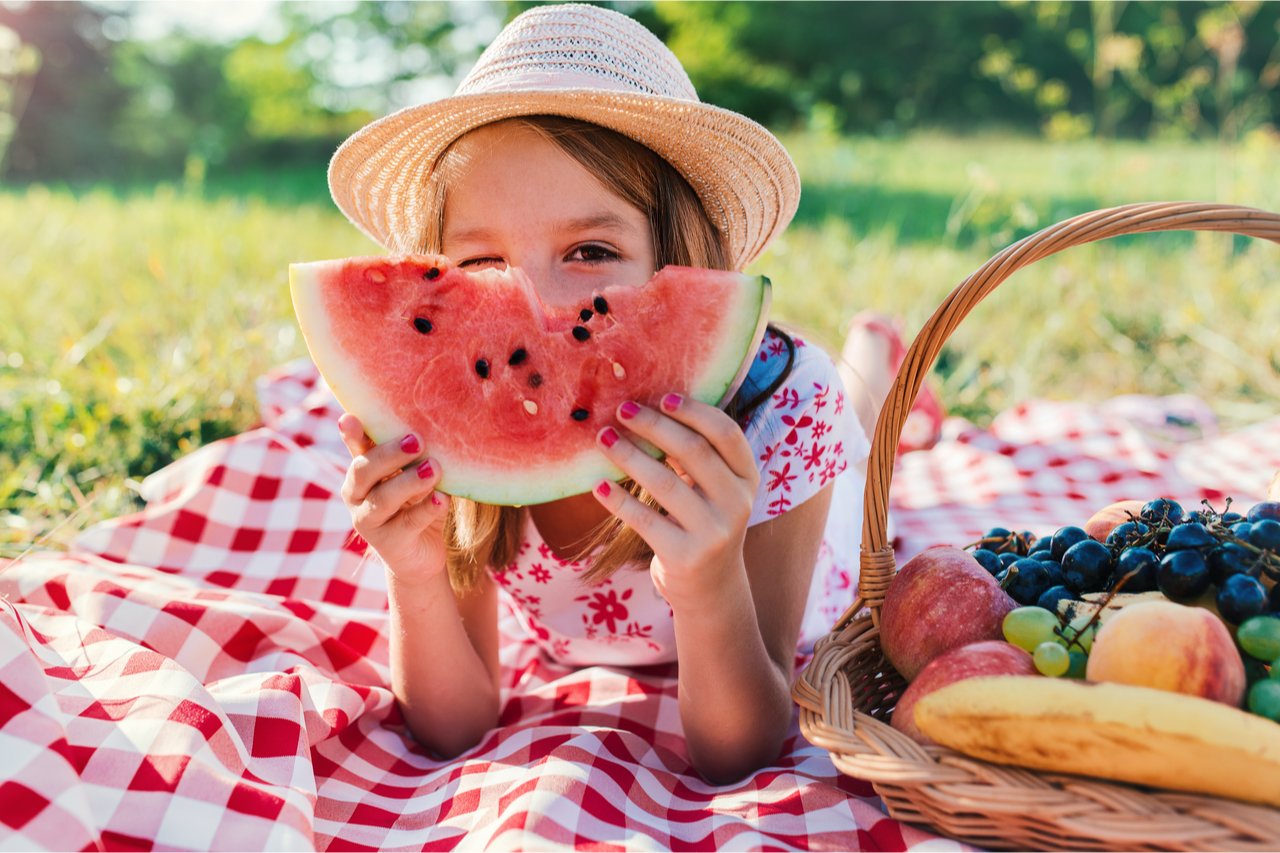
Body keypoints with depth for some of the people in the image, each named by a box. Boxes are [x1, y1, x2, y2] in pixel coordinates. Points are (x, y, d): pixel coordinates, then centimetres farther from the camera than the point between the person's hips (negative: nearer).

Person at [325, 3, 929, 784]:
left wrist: (709, 586, -59)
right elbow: (454, 729, -28)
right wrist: (416, 579, -50)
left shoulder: (776, 404, -44)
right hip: (585, 658, 1)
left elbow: (735, 758, -37)